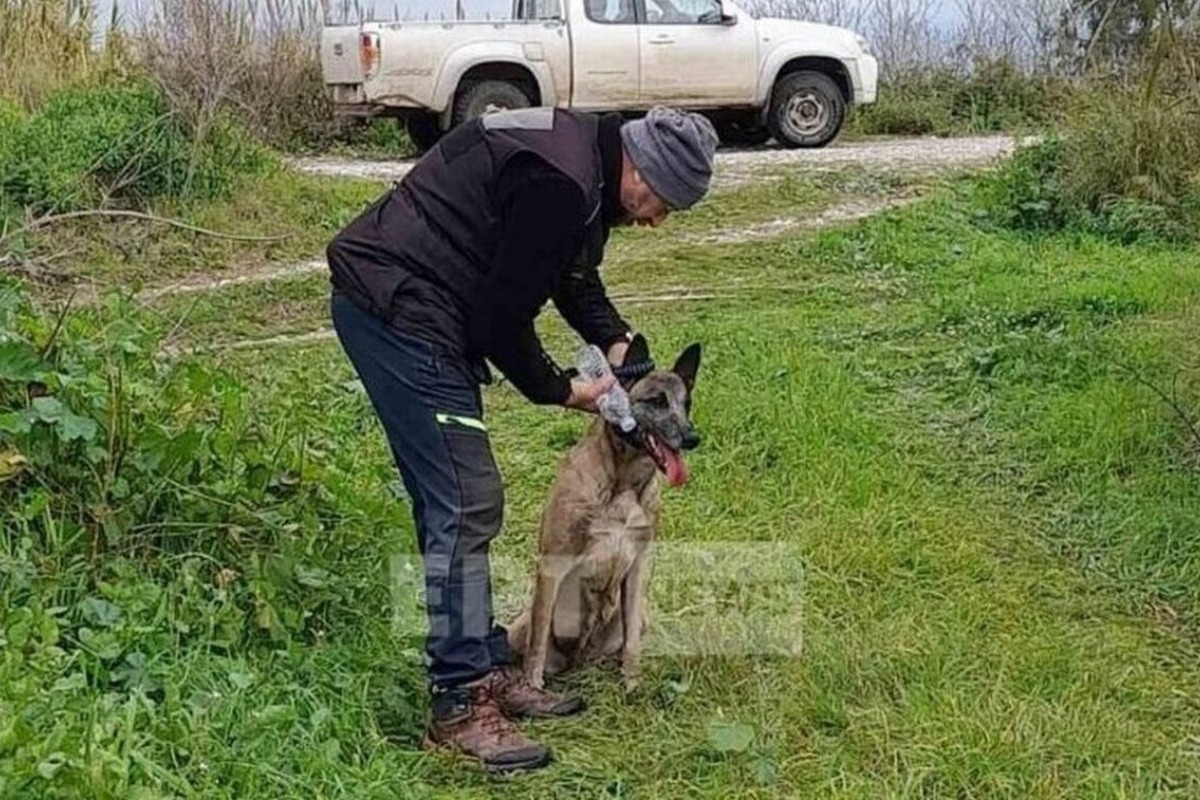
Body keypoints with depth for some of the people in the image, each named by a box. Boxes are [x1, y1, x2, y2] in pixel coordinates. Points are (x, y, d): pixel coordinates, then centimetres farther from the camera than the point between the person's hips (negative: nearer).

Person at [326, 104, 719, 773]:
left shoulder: (586, 154, 10)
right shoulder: (560, 184, -23)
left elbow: (573, 273, 23)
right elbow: (505, 316, -19)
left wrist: (615, 339, 7)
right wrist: (561, 391, -4)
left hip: (397, 308, 11)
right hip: (395, 310, -11)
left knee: (458, 504, 13)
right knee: (466, 506, -10)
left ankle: (488, 668, 22)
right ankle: (460, 705, -4)